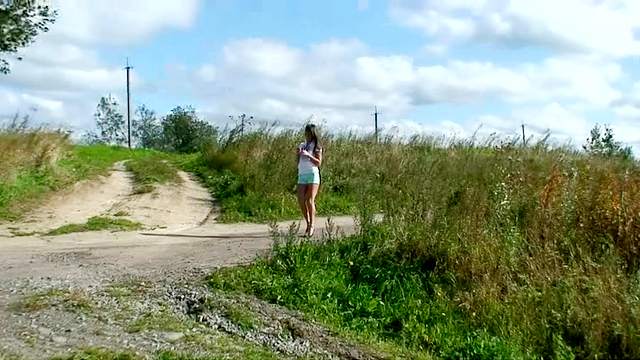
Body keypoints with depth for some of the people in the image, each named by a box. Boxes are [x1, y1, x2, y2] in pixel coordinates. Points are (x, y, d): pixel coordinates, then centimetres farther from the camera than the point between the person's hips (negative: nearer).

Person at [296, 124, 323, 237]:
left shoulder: (317, 147, 3)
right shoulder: (302, 145, 17)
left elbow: (318, 163, -7)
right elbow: (297, 162, 17)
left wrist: (308, 155, -18)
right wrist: (299, 154, -2)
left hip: (313, 174, -5)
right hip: (302, 175, 5)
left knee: (310, 200, -13)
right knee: (301, 200, -5)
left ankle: (311, 226, -10)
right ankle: (308, 223, 9)